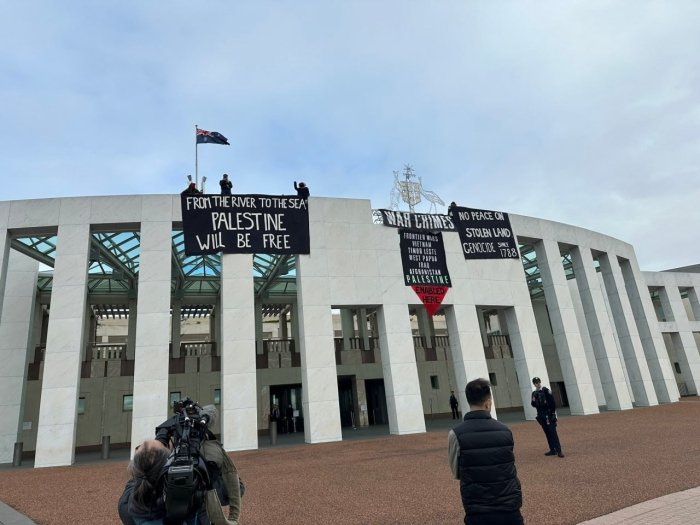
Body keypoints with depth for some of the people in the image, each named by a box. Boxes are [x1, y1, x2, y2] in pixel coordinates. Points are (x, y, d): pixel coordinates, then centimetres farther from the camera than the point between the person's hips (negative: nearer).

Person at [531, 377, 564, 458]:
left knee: (553, 432, -7)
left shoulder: (545, 390, -5)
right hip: (541, 415, 5)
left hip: (548, 414, -5)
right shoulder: (534, 393, 10)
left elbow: (552, 401, -7)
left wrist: (553, 412, -10)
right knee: (547, 433, 9)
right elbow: (534, 405, 13)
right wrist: (533, 401, -9)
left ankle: (559, 450, -5)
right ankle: (552, 450, 15)